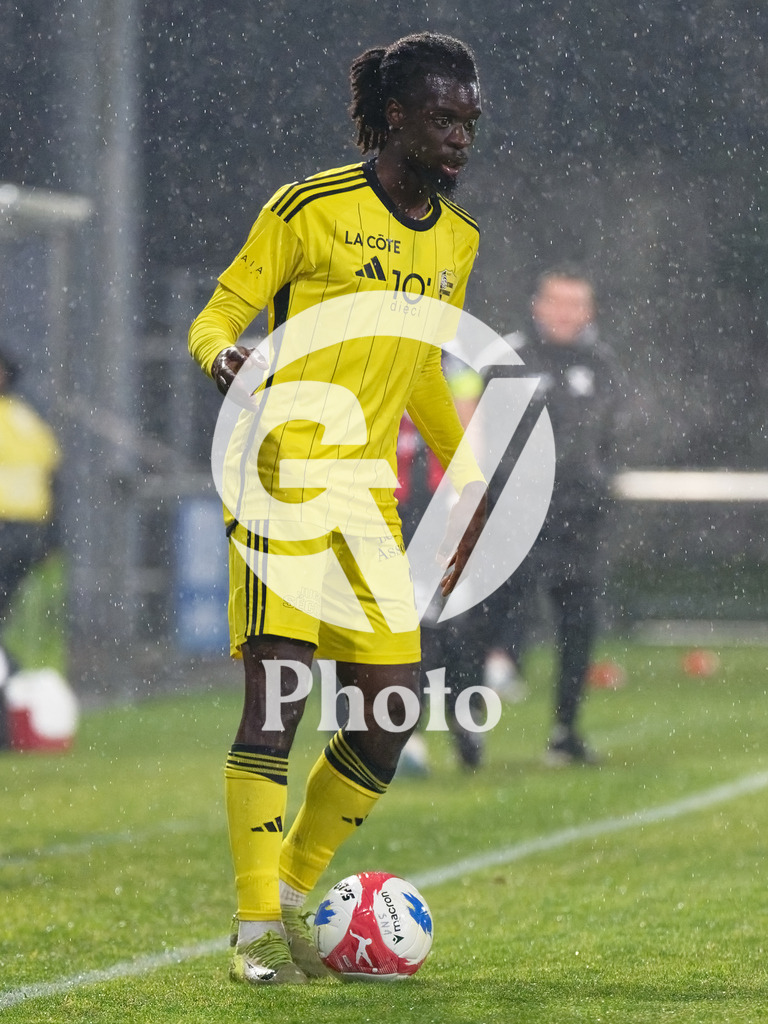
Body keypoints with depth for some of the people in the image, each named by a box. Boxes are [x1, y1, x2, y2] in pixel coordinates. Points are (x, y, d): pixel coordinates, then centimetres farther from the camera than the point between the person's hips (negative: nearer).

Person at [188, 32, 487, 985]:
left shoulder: (456, 240, 14)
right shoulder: (310, 208, -5)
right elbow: (217, 316, -2)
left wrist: (470, 478, 22)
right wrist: (224, 356, -24)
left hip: (369, 502, 6)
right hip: (285, 477, -6)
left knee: (389, 714, 0)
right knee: (276, 693, -15)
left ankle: (291, 894, 18)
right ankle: (258, 930, -11)